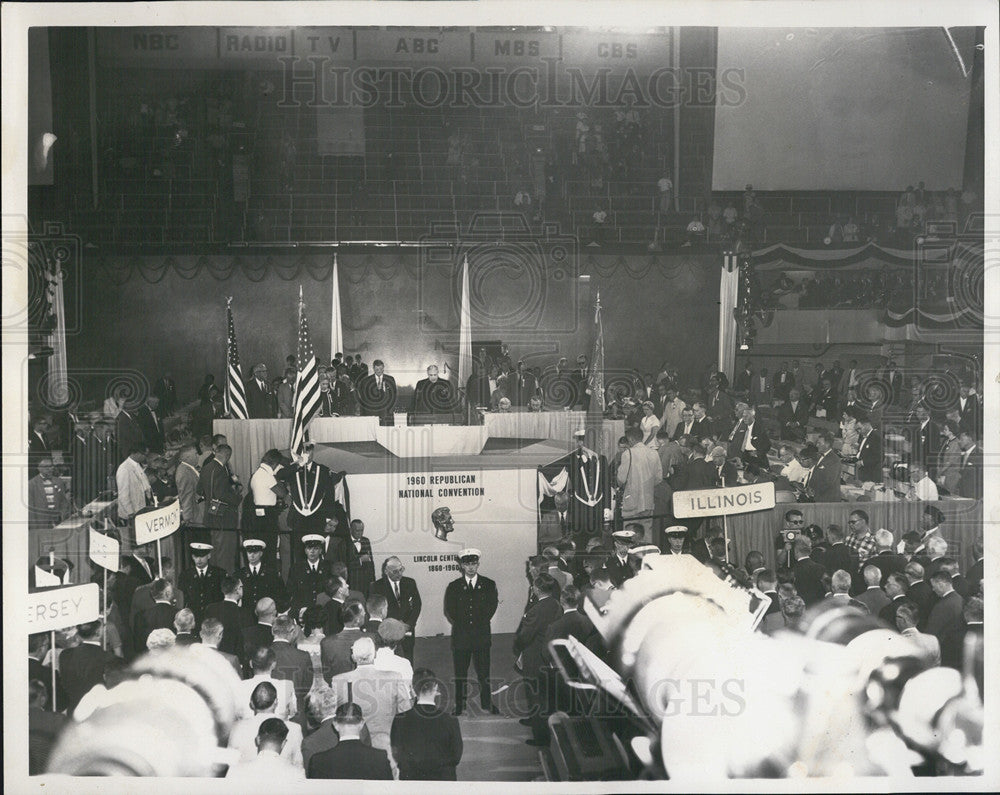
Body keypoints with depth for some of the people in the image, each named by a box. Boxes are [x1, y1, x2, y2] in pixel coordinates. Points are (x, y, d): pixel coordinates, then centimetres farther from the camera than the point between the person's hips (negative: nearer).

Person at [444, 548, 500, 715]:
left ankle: (487, 704, 13)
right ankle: (459, 706, 11)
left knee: (484, 672, 1)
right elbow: (449, 611, 4)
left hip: (482, 635, 0)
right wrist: (462, 624, -2)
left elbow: (492, 607, 4)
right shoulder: (454, 587, 7)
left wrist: (480, 623, -2)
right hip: (460, 636, 0)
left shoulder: (489, 585, 7)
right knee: (460, 673, 4)